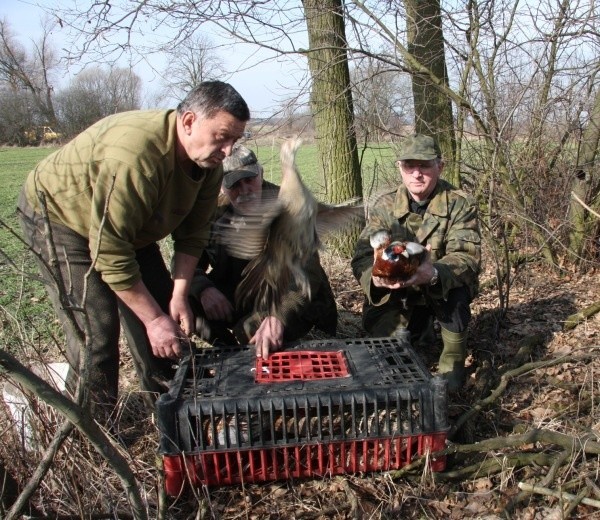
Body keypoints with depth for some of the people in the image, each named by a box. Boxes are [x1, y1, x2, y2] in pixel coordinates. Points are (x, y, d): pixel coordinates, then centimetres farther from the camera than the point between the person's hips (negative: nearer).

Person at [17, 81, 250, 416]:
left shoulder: (209, 163, -15)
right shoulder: (133, 155, -40)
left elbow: (193, 233, -8)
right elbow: (110, 252, -36)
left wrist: (179, 295, -17)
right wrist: (153, 320, -30)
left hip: (129, 226, 8)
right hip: (58, 213, -7)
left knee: (166, 308, 5)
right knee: (96, 328, -15)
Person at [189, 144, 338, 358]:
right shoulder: (213, 214, -4)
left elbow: (305, 270, -26)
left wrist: (279, 316, -43)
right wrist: (204, 289, -25)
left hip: (286, 299, -4)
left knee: (250, 331, -32)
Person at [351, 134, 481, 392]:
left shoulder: (460, 204, -15)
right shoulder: (385, 206, -9)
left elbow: (467, 257, -27)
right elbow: (363, 256, -17)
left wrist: (433, 273, -51)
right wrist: (376, 277, -43)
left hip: (443, 289, -2)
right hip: (395, 295, 3)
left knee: (456, 286, -35)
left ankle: (453, 357, -9)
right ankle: (420, 324, 19)